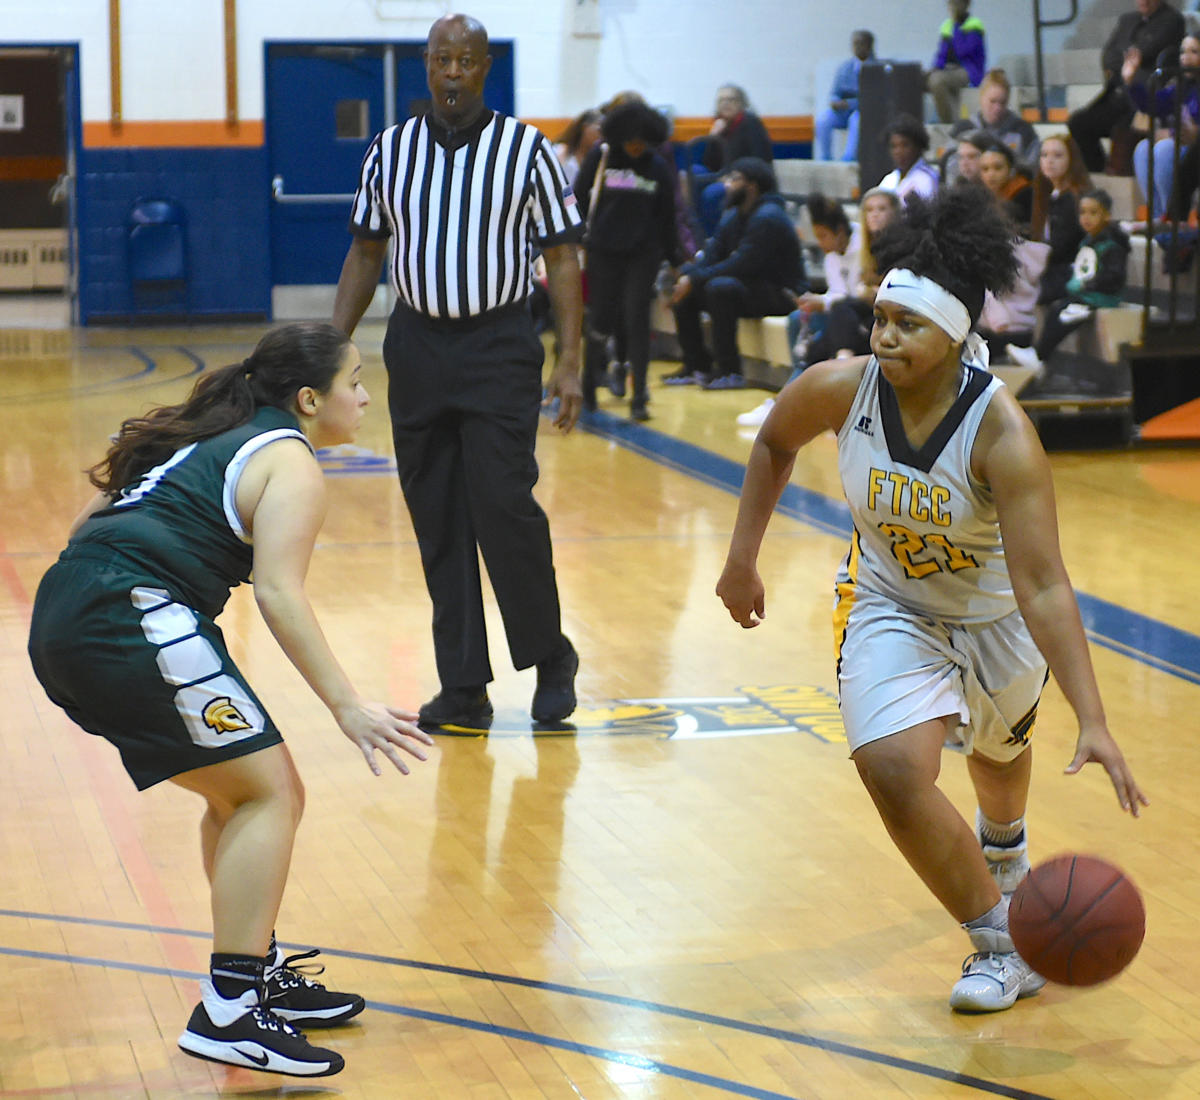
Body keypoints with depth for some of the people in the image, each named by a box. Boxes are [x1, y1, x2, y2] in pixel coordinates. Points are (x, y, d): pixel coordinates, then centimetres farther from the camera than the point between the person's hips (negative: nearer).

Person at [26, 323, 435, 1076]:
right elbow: (279, 593, -15)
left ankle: (259, 976, 27)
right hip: (133, 618, -9)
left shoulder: (216, 440, 26)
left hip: (66, 619, 9)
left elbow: (97, 521, 27)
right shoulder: (291, 463, -1)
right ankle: (228, 1012, -12)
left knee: (236, 794, 19)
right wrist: (346, 707, -16)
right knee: (270, 792, -6)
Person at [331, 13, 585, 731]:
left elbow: (562, 258, -1)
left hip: (500, 350, -3)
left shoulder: (527, 151, -1)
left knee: (504, 505, -13)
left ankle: (551, 655, 8)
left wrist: (570, 362, -8)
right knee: (438, 525, 3)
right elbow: (365, 254, 14)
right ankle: (465, 689, 8)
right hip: (416, 348, 3)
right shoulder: (390, 152, 7)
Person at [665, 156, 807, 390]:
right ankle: (697, 366, 3)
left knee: (720, 287, -33)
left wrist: (695, 279, -22)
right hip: (748, 285, 10)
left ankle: (729, 372, -27)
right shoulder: (733, 217, 12)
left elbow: (742, 265, -25)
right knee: (684, 292, 0)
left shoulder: (767, 218, -18)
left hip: (780, 294, -10)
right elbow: (711, 255, 8)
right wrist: (685, 274, -13)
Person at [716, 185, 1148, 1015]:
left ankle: (1004, 844, 65)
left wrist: (1093, 721, -43)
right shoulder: (841, 388, -26)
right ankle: (1001, 940, 0)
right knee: (895, 771, -20)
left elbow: (1043, 587, -38)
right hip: (890, 603, 1)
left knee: (999, 747, 26)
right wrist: (743, 560, 1)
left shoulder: (1001, 432, -36)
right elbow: (774, 444, 0)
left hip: (995, 613, -1)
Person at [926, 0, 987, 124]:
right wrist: (935, 69, -5)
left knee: (937, 79, -34)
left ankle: (949, 122, -27)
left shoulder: (975, 26, -7)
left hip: (969, 73, -8)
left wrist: (956, 24, -14)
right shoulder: (947, 26, 14)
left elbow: (962, 51, -21)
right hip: (949, 70, 8)